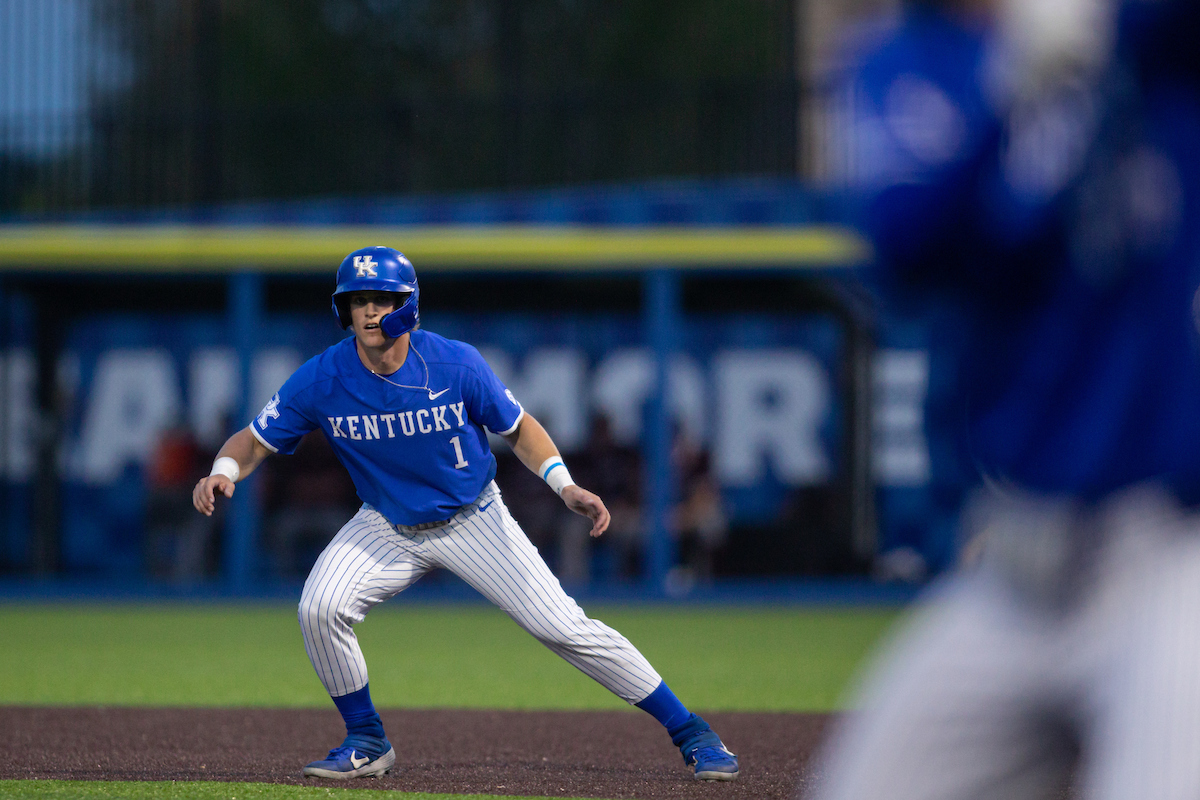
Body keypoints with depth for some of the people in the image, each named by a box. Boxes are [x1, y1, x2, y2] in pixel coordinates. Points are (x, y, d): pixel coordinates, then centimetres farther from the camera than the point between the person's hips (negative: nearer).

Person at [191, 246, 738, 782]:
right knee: (320, 609, -22)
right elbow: (255, 440, -10)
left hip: (474, 522, -2)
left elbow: (519, 429, -7)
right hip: (387, 530, 2)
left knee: (565, 628, -8)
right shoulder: (320, 381, -19)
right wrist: (222, 474, -33)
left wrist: (565, 487, -22)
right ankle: (367, 743, 0)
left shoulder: (457, 366, -21)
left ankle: (688, 731, 2)